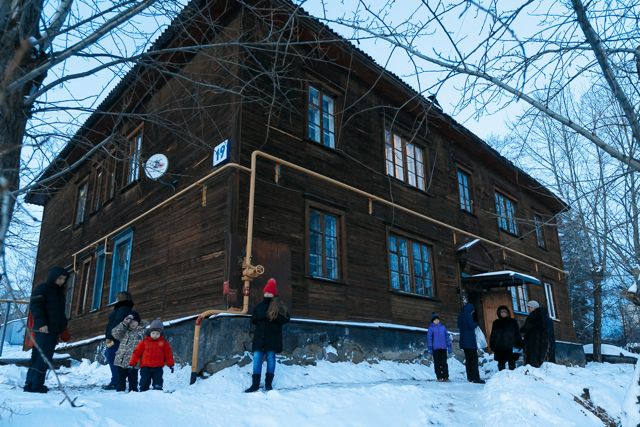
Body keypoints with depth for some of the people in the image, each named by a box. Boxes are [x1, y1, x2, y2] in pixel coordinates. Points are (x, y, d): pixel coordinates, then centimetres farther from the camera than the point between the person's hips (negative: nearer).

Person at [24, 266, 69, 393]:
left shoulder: (59, 292, 22)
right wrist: (41, 323, -23)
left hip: (54, 330, 8)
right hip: (43, 329, -8)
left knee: (44, 358, 7)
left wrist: (62, 326, 18)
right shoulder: (41, 289, -2)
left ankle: (31, 384, 12)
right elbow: (35, 306, -13)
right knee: (42, 358, -11)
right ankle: (34, 385, -9)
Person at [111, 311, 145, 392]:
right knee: (120, 379, 15)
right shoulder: (125, 331, 16)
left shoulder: (142, 332, 0)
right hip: (121, 360, 5)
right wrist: (124, 323, -5)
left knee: (132, 380, 0)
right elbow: (115, 333, 1)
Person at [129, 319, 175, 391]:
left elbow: (168, 354, 3)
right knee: (144, 383, 5)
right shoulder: (144, 341, 2)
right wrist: (132, 363, 2)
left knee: (158, 384, 2)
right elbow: (137, 352, 4)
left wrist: (171, 364, 0)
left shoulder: (164, 342, 2)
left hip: (158, 367, 0)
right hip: (145, 367, 1)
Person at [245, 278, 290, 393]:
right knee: (257, 358, -2)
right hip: (260, 336, 4)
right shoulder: (259, 306, 15)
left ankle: (268, 383, 10)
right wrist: (260, 317, -6)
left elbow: (286, 318, -5)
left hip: (272, 336, -3)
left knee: (270, 358, 2)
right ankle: (255, 384, 2)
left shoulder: (279, 305, 2)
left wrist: (273, 317, -18)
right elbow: (253, 320, 15)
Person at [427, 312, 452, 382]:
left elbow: (447, 337, 13)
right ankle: (439, 377, 8)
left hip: (443, 348, 2)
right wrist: (430, 348, -6)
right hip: (435, 348, -2)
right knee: (437, 363, 2)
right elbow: (429, 338, -1)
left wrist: (449, 347, 8)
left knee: (444, 363, 2)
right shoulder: (431, 328, 2)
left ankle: (445, 377, 5)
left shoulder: (443, 327, 10)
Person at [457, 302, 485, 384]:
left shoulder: (461, 316, 17)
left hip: (463, 341, 8)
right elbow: (471, 325, -17)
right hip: (470, 341, -8)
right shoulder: (468, 315, -9)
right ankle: (476, 378, -11)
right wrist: (476, 323, 4)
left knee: (468, 359, 10)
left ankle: (470, 377, 10)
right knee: (474, 359, -7)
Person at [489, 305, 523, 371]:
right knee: (501, 364, 7)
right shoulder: (496, 323, 6)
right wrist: (492, 346, 1)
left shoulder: (513, 321, 4)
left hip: (511, 347, -1)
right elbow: (493, 335, 8)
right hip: (500, 348, 1)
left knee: (512, 364, 7)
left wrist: (519, 344, -2)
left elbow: (517, 334, 4)